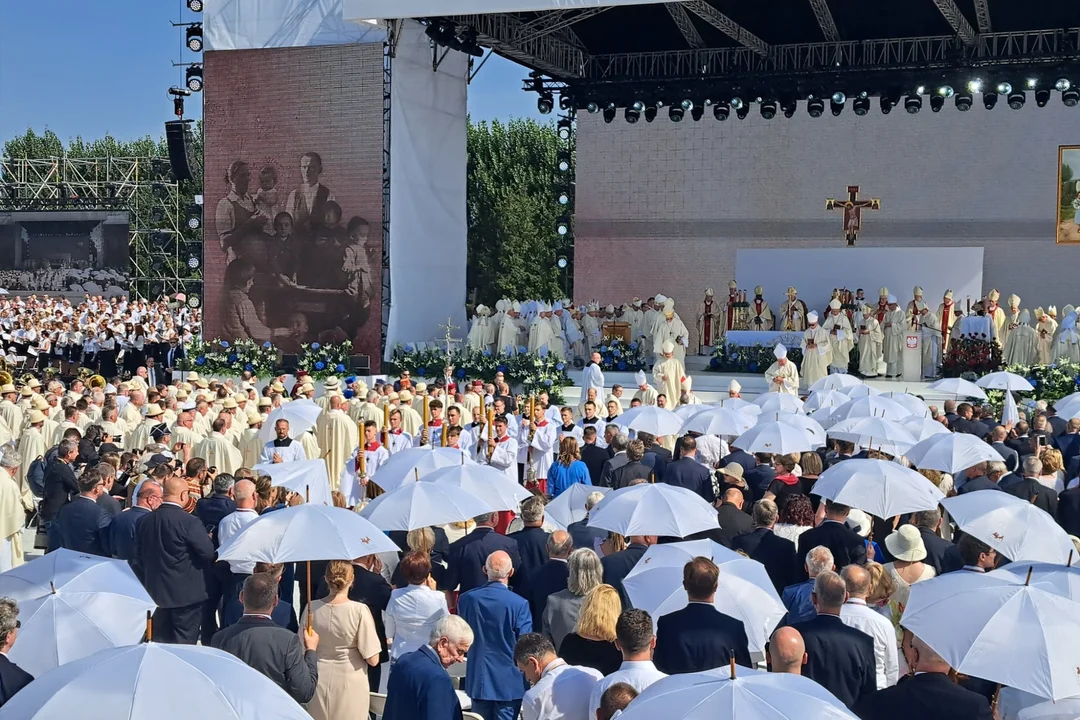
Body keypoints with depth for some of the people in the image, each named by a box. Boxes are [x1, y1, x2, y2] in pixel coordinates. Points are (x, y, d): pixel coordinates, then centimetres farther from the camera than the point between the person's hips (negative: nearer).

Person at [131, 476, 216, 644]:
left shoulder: (144, 521, 2)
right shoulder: (189, 522, -18)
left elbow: (138, 558, 8)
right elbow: (208, 553, -18)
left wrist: (145, 584, 18)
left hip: (156, 593, 6)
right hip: (186, 593, -6)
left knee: (159, 645, 14)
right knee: (184, 645, 3)